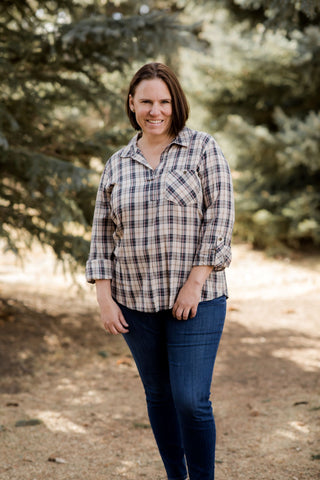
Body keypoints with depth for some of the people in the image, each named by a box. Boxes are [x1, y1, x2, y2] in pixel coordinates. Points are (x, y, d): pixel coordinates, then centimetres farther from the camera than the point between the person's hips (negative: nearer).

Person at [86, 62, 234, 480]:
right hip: (135, 302, 4)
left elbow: (220, 216, -8)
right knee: (158, 395, 13)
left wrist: (194, 282, -14)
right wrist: (104, 297, 1)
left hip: (196, 298, -4)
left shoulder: (203, 149, -2)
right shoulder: (117, 164, 8)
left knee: (191, 399, -8)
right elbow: (103, 235, 9)